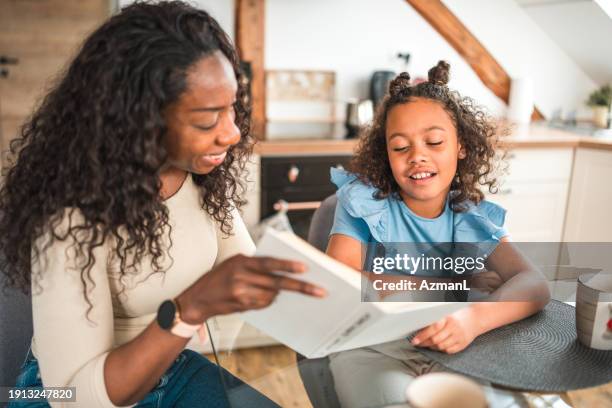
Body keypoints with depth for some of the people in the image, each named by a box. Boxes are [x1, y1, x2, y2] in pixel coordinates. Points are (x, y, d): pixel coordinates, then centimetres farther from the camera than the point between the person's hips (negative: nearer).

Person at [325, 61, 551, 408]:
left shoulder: (473, 217, 3)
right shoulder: (365, 203, -4)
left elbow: (534, 285, -9)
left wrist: (475, 317, -32)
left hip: (452, 353, 3)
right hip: (372, 348, -3)